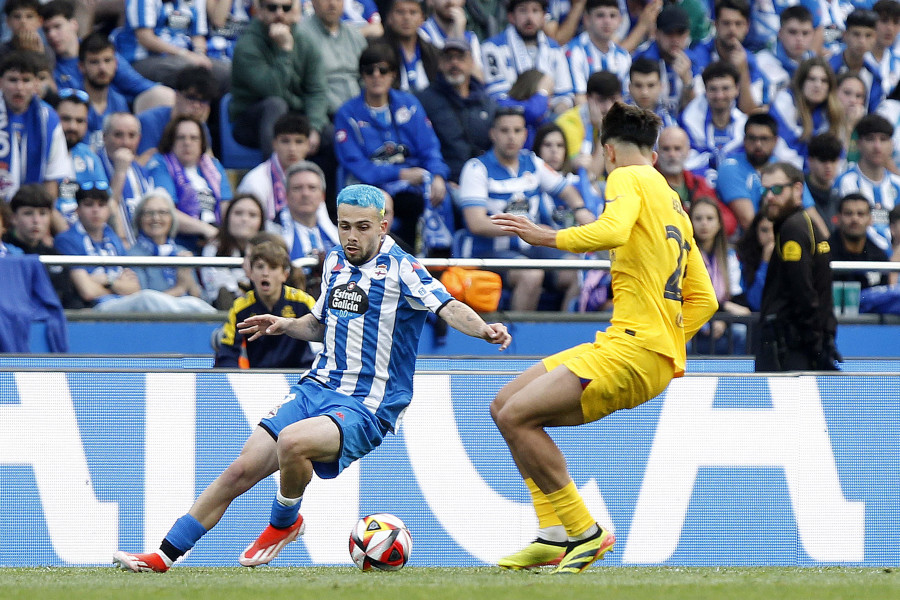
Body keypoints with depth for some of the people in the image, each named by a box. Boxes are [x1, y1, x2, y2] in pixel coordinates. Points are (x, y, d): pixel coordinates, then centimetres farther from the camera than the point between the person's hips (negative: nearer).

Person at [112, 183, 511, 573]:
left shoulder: (400, 268, -11)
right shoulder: (335, 261, 11)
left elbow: (449, 307, -26)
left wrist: (483, 329, -45)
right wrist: (285, 325, 9)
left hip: (365, 410, -6)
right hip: (317, 389, 6)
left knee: (292, 441, -34)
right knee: (242, 470, -4)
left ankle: (284, 523, -4)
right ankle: (163, 556, 5)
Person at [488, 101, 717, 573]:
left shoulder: (629, 178, -1)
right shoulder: (674, 203, 25)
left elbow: (612, 231, -24)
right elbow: (703, 299, 25)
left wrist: (548, 237, -14)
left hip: (632, 349, -9)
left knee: (516, 415, -17)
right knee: (505, 406, 10)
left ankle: (583, 532, -11)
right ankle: (554, 534, 6)